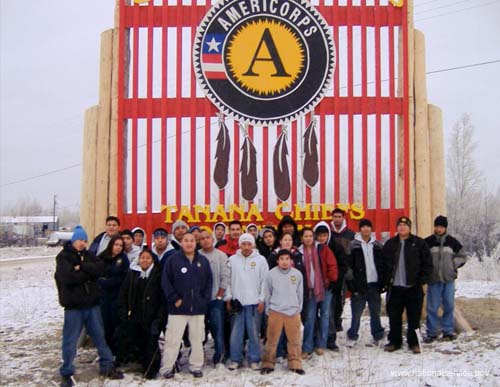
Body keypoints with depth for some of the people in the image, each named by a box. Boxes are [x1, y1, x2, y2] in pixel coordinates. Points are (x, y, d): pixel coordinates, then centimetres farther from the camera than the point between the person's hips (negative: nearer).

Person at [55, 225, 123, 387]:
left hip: (92, 303, 5)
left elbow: (100, 268, -7)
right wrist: (89, 273, -11)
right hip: (73, 306, -5)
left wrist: (82, 268, -17)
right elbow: (68, 277, -21)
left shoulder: (88, 255, 11)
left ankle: (107, 366, 26)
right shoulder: (63, 257, -6)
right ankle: (66, 372, 19)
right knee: (70, 341, 3)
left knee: (100, 337, 13)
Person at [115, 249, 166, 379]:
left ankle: (150, 369, 18)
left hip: (151, 319, -3)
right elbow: (123, 295, 8)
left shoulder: (158, 275, -1)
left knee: (150, 343, -1)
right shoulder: (132, 273, 7)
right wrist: (124, 314, -1)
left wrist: (159, 318, -10)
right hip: (133, 317, 3)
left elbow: (163, 299, -4)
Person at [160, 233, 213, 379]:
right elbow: (165, 281, -6)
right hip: (178, 307, -3)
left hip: (198, 308, 3)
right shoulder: (173, 259, -4)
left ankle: (196, 366, 25)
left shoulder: (203, 261, 6)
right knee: (173, 339, 0)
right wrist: (174, 299, -10)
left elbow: (209, 281, 9)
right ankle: (167, 368, 12)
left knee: (197, 339, 12)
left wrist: (205, 299, 0)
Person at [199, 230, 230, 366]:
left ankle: (218, 357, 10)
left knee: (218, 329, -2)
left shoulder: (221, 255, 2)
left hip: (216, 299, -1)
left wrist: (219, 295, -5)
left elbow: (225, 277, -1)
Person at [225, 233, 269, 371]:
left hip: (254, 302, -1)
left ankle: (254, 360, 15)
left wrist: (262, 300, -4)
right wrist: (228, 298, 1)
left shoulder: (260, 260, 1)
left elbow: (265, 281, 1)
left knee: (254, 332, 4)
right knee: (235, 333, 4)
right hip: (236, 302, 1)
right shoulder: (232, 259, 5)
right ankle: (235, 359, 15)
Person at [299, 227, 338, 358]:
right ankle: (307, 348, 9)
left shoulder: (322, 249, -2)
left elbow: (332, 265, -4)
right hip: (309, 289, 0)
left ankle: (320, 345, 19)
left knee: (324, 316, 8)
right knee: (309, 318, 3)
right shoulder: (299, 252, 2)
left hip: (324, 287, 0)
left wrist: (330, 280, -8)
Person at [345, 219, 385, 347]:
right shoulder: (353, 245, -1)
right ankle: (352, 337, 13)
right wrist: (351, 283, -9)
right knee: (356, 313, 2)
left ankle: (377, 336, 22)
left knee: (375, 312, 11)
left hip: (374, 284, 3)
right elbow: (348, 265, -4)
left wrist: (382, 282, 2)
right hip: (359, 284, -2)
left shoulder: (377, 245, 9)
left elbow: (382, 264, 9)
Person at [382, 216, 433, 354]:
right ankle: (394, 341, 20)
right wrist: (386, 280, 1)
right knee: (394, 316, 7)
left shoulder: (419, 243, 0)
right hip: (394, 287, 2)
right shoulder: (390, 244, 8)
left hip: (413, 287, -2)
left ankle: (413, 342, 18)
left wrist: (422, 280, -7)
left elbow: (427, 263, -1)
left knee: (414, 317, 5)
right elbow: (384, 264, 9)